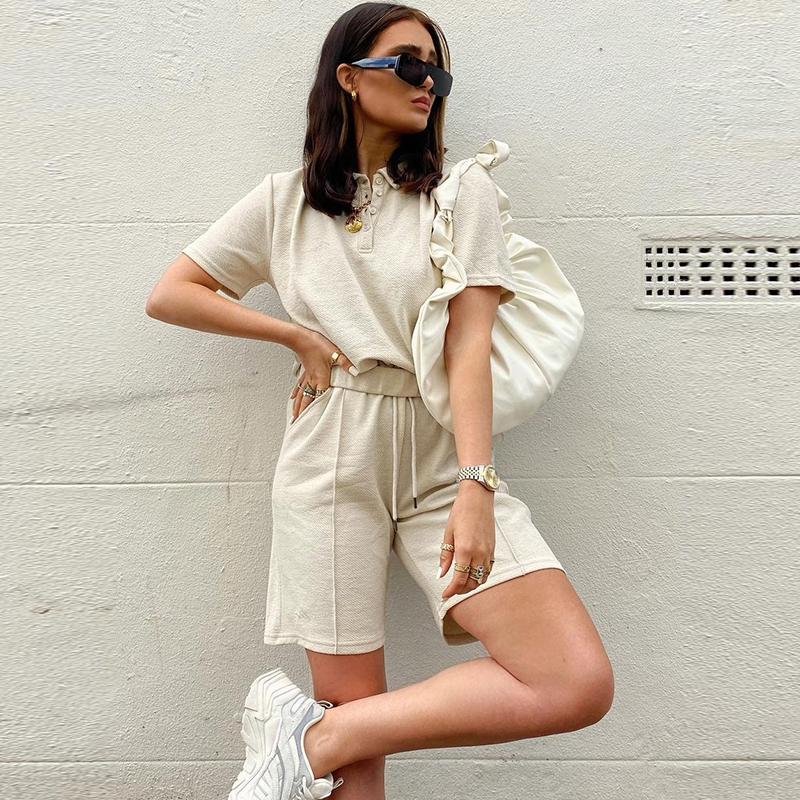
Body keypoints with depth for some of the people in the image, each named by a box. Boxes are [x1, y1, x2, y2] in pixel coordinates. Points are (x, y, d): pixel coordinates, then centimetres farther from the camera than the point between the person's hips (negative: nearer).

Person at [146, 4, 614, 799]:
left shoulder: (461, 190, 7)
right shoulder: (286, 200, 10)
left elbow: (469, 342, -4)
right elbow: (167, 295, 11)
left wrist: (476, 485, -17)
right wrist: (301, 337, 0)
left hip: (443, 457, 1)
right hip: (331, 463, 0)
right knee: (354, 709, -2)